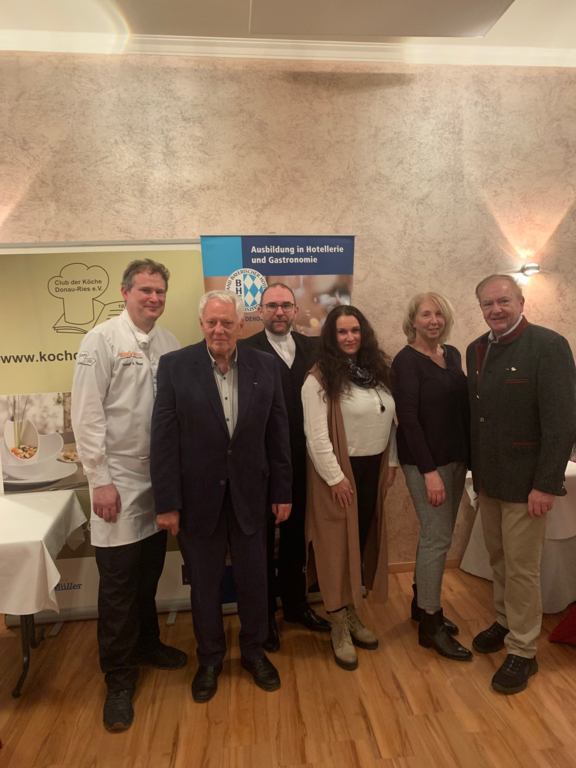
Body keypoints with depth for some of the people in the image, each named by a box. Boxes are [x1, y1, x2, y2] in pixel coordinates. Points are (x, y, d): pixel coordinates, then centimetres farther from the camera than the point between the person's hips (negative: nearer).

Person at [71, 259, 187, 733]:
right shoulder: (102, 340, -9)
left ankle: (146, 644, 42)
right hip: (118, 480, -5)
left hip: (160, 478, 5)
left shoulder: (170, 344, 5)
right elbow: (87, 414, -12)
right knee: (119, 583, 5)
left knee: (149, 573, 19)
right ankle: (119, 679, 24)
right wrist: (100, 480, -14)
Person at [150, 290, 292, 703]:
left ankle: (254, 650, 42)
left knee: (254, 579, 15)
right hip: (198, 495, -1)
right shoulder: (175, 366, -8)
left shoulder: (265, 366, -2)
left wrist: (282, 491, 2)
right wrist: (167, 502, -9)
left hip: (250, 494, 2)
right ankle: (210, 659, 40)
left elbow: (278, 432, 1)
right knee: (204, 583, 16)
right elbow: (163, 438, -8)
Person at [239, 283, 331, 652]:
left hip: (302, 460, 4)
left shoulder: (313, 347, 4)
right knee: (262, 538, 14)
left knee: (296, 534, 20)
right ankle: (264, 612, 34)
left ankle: (296, 603, 42)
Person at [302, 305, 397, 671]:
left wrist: (392, 462, 8)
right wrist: (335, 477, -16)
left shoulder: (378, 370, 7)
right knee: (338, 547, 5)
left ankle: (353, 615, 34)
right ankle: (340, 628, 21)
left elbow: (390, 420, 12)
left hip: (374, 469, 6)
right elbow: (316, 435, -16)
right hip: (340, 473, -6)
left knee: (363, 542, 16)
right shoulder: (320, 378, -13)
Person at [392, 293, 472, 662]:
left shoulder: (452, 354, 9)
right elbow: (408, 419, -16)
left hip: (456, 457, 7)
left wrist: (471, 455, 5)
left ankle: (423, 603, 33)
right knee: (437, 538, -1)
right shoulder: (406, 360, -11)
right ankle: (430, 625, 14)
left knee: (438, 535, 15)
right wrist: (429, 471, -18)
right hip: (426, 461, -7)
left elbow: (462, 406, 11)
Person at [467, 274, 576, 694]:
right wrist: (476, 469, 10)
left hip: (525, 481, -6)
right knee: (499, 558, 19)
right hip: (489, 478, 6)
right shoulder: (477, 350, 7)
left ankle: (523, 651, 23)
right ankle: (505, 622, 40)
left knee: (522, 567, 5)